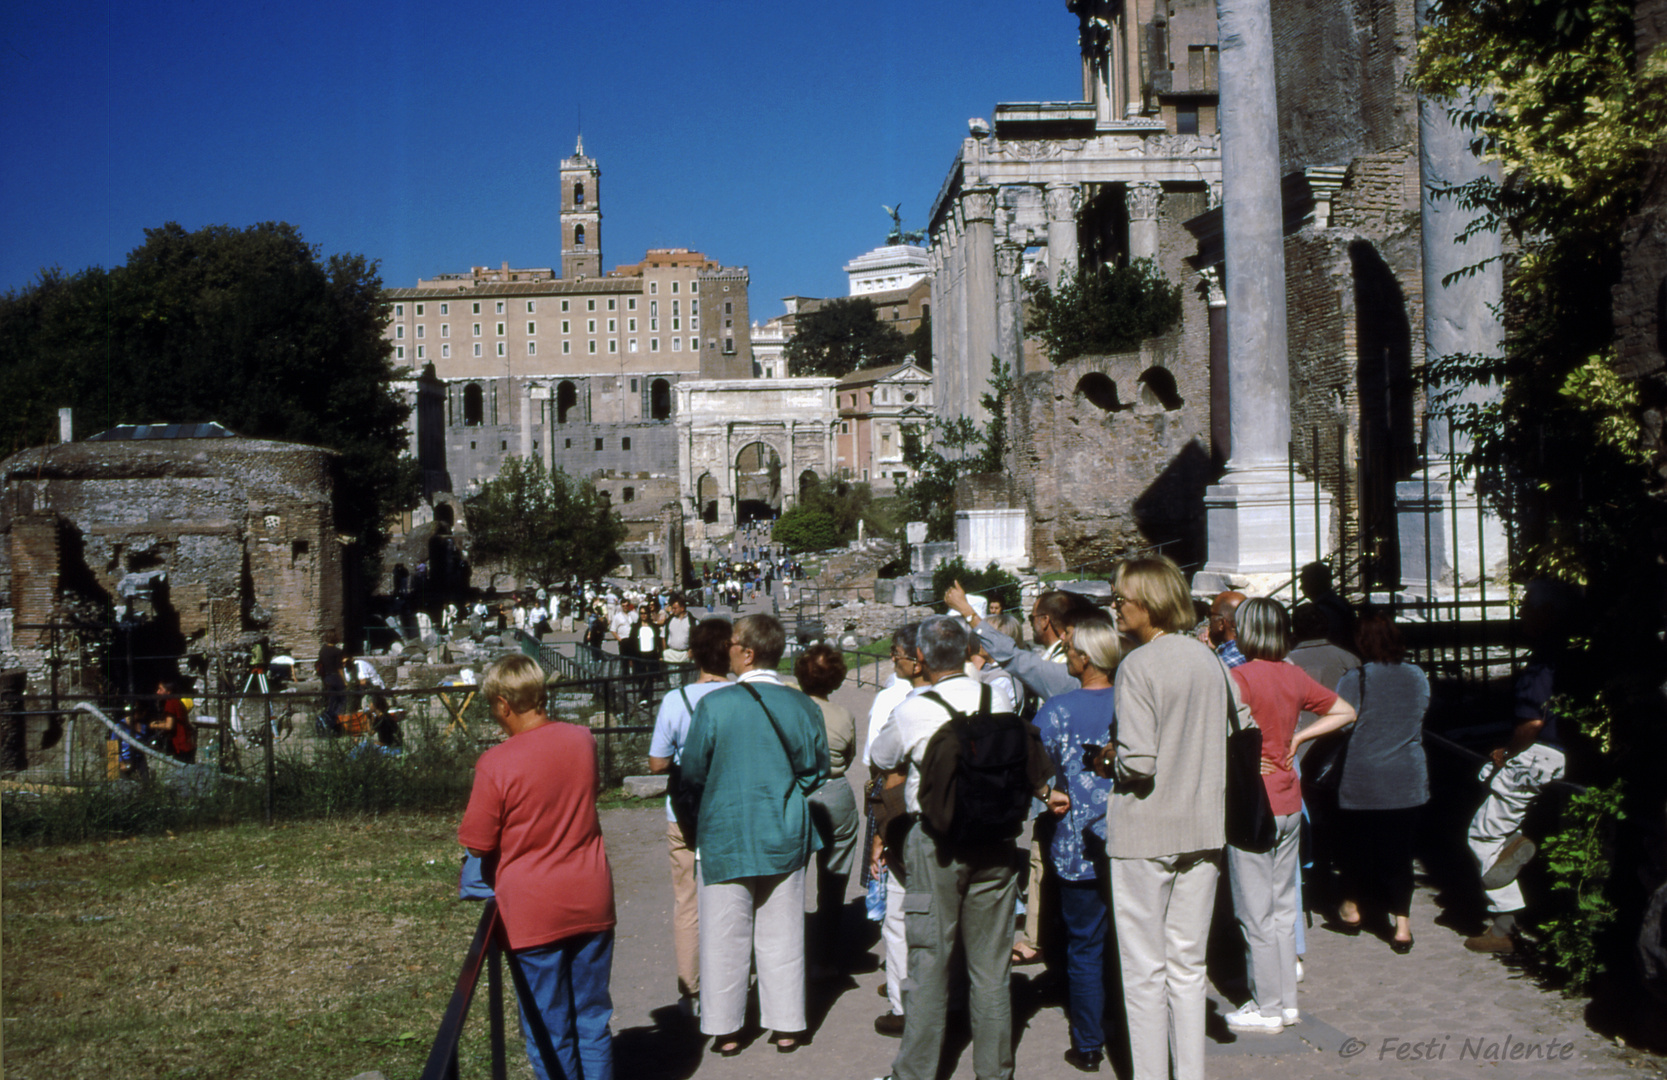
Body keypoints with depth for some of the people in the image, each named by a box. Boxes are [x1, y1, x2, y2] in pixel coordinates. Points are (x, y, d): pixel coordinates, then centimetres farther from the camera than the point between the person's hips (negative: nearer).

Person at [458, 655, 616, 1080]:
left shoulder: (496, 765, -17)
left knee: (550, 1033, 8)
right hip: (592, 902, 4)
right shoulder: (582, 740, -3)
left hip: (534, 912, -4)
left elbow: (478, 845, -9)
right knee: (593, 1020, 15)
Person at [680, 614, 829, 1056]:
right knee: (781, 935, 12)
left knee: (725, 936, 9)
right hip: (785, 837, 3)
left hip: (725, 835, -3)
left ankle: (726, 1030, 18)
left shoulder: (714, 705, -15)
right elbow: (817, 771, 3)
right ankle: (786, 1026, 19)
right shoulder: (804, 706, -5)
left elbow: (692, 770, -7)